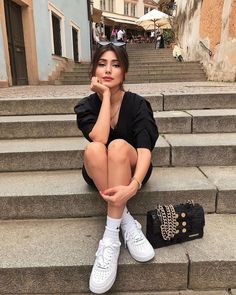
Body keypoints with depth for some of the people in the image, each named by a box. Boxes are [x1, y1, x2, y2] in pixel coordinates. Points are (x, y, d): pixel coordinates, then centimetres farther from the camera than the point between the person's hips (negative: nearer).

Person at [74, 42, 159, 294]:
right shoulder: (86, 106, -7)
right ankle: (127, 223, -26)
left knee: (118, 146, -35)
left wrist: (133, 186, -44)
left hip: (132, 170, -1)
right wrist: (105, 95, -23)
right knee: (92, 149, -32)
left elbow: (145, 149, -27)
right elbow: (98, 138, -27)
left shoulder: (138, 104, -13)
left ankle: (111, 236, -32)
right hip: (99, 174, 2)